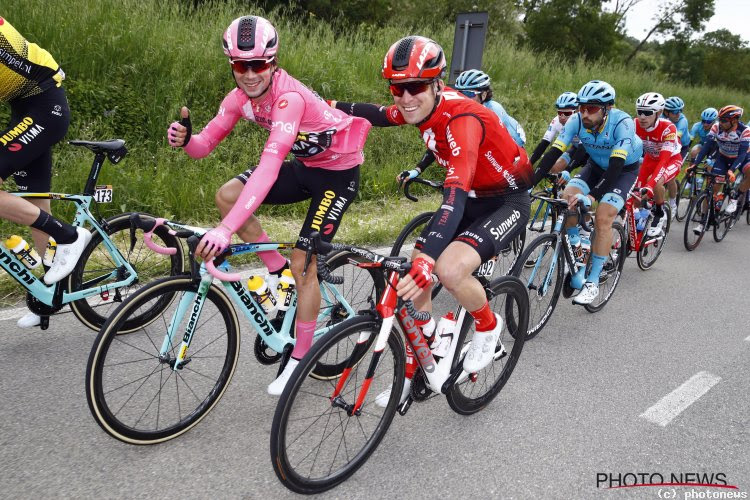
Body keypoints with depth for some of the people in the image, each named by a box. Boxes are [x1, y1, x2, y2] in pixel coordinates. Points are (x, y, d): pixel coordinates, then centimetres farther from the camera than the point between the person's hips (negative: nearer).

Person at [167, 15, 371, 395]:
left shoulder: (289, 97, -32)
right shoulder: (240, 97, -9)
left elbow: (269, 166, -43)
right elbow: (205, 145, -8)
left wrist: (227, 229, -50)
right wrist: (185, 140, -33)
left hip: (339, 170, -7)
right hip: (306, 165, 7)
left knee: (302, 264, -10)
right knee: (226, 196, -11)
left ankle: (300, 360, 9)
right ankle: (277, 272, 7)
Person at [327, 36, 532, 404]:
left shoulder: (461, 119, -32)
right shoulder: (420, 107, -8)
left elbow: (455, 195, -44)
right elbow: (379, 115, 15)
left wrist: (426, 260, -55)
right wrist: (332, 107, 11)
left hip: (507, 202, -8)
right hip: (470, 198, 8)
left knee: (448, 268, -32)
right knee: (413, 276, -2)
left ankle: (488, 326, 1)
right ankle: (416, 370, 14)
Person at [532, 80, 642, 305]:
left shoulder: (622, 123, -35)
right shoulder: (577, 120, -24)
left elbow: (616, 164, -42)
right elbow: (553, 153, -27)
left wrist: (592, 195, -53)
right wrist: (529, 183, -38)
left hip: (625, 168, -4)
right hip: (596, 165, 4)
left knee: (603, 217, -21)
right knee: (568, 197, -21)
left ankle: (592, 281, -9)